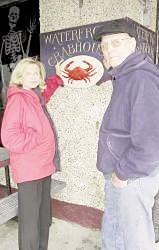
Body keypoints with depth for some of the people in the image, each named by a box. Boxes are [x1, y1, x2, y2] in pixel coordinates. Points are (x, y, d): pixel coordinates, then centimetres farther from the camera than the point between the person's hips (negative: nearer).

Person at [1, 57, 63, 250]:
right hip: (28, 171, -8)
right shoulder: (17, 99, -12)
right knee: (30, 224, 4)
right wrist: (38, 139, -14)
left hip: (44, 168, 8)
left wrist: (58, 77, 30)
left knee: (44, 219, 21)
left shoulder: (37, 97, 10)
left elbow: (47, 89, 37)